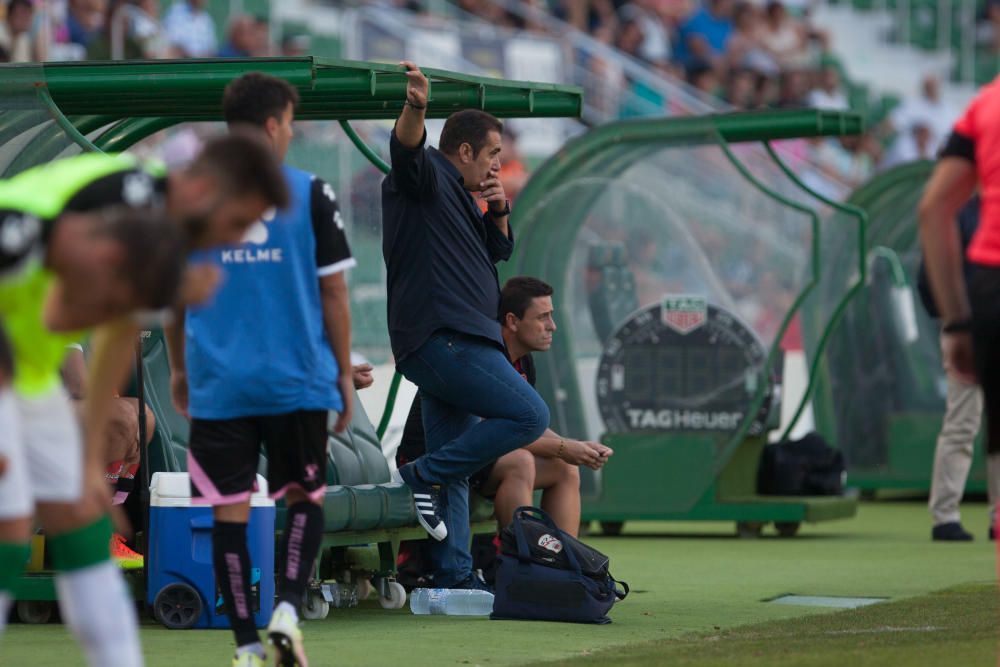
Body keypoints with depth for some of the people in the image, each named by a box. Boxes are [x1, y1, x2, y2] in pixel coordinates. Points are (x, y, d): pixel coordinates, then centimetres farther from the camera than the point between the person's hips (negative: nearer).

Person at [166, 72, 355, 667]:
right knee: (305, 499, 14)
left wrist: (179, 367, 22)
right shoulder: (309, 194, -2)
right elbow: (333, 291, 0)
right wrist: (345, 374, 9)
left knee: (230, 511, 3)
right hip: (298, 379, -1)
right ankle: (288, 609, -5)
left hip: (217, 383, 1)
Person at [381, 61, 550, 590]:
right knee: (529, 415, -15)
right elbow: (407, 147, -25)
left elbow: (497, 250, 32)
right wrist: (415, 108, -47)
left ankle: (453, 575, 7)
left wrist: (498, 211, 11)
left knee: (453, 465, 8)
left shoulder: (455, 196, 27)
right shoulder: (426, 177, -3)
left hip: (452, 342, 11)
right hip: (441, 337, -11)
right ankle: (422, 477, -13)